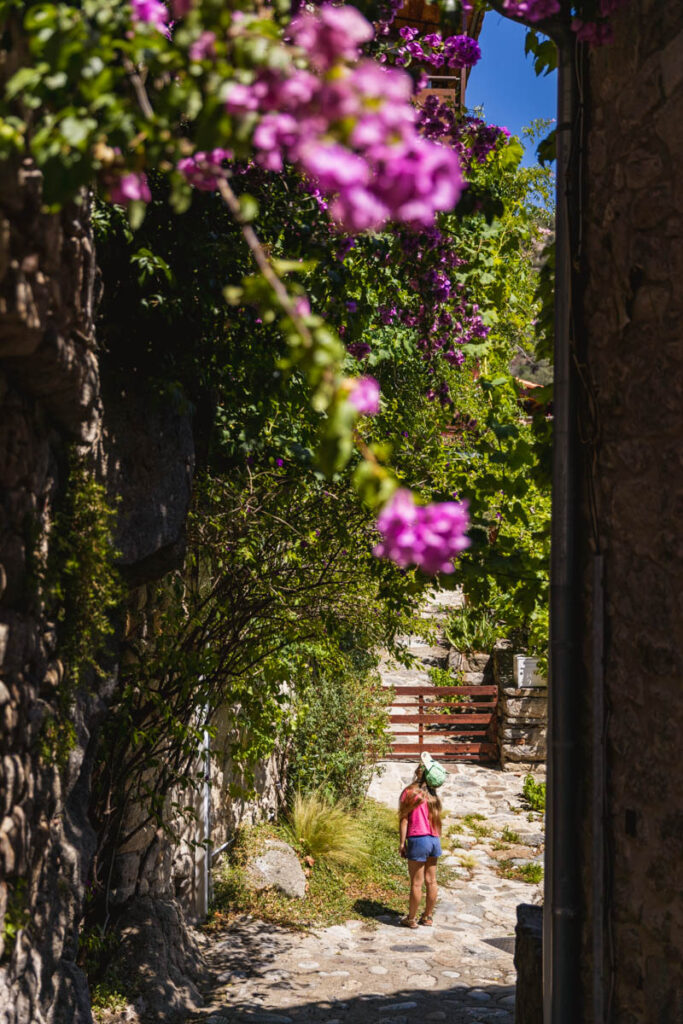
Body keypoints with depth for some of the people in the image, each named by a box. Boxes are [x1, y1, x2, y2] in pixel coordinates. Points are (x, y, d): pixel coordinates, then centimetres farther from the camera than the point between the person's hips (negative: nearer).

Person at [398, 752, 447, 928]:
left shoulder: (410, 792, -6)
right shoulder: (432, 795, 9)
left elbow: (404, 819, -6)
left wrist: (402, 843, -3)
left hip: (418, 839, -6)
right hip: (434, 840, 6)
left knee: (416, 883, 1)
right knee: (431, 881, 12)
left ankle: (411, 919, 10)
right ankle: (428, 917, 20)